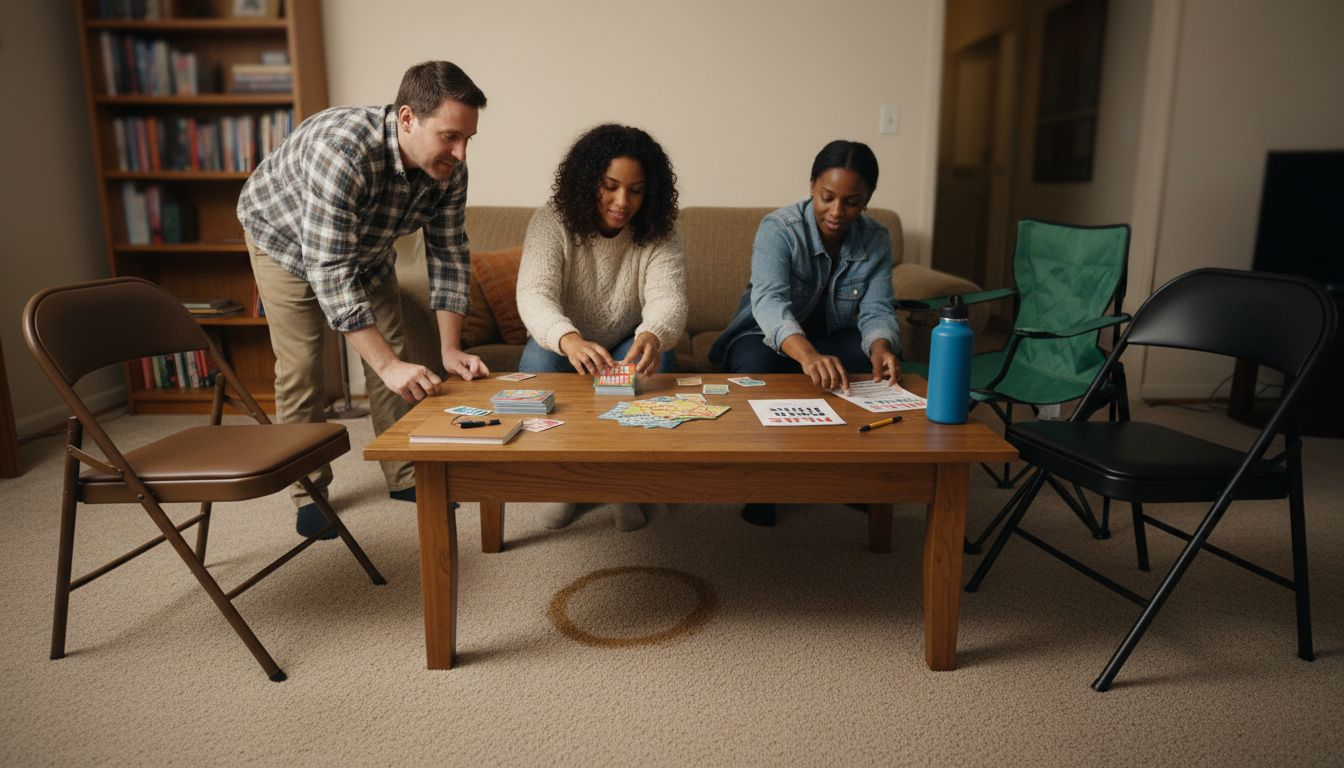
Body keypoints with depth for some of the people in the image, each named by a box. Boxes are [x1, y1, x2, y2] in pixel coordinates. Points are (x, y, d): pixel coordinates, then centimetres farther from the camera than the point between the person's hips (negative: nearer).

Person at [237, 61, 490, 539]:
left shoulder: (449, 170, -25)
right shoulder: (343, 150, -44)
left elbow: (447, 254, -16)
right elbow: (329, 271, -46)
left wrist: (450, 349, -24)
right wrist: (387, 366, -50)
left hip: (366, 242, 5)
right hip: (285, 237, -5)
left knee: (393, 352, 2)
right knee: (300, 367, -6)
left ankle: (404, 477, 16)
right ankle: (309, 491, 11)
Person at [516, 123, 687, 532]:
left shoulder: (659, 234, -12)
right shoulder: (551, 222, -16)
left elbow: (668, 299, -28)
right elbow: (534, 294, -31)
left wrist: (653, 336, -55)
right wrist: (570, 340, -54)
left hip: (627, 351, 1)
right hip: (563, 346, 0)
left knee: (655, 359, -31)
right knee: (539, 360, -33)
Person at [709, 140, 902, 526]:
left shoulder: (876, 240, -9)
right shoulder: (779, 229, -23)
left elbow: (877, 310, -16)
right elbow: (769, 300, -41)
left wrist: (881, 346, -43)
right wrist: (807, 354, -61)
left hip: (832, 337, 3)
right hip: (767, 335, -3)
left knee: (883, 362, -28)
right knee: (756, 365, -38)